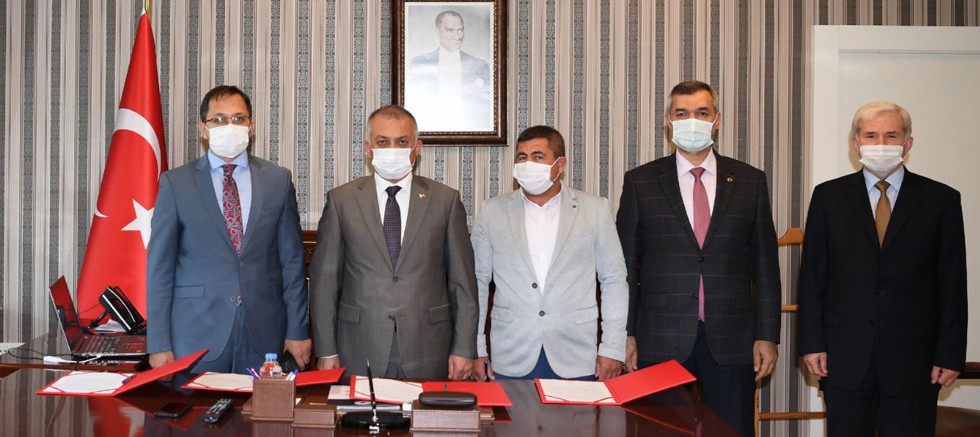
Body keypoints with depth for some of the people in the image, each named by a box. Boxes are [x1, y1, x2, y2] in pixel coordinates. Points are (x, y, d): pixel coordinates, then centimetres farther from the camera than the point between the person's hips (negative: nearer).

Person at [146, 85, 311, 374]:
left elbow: (292, 260, 5)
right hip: (196, 335, -1)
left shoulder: (278, 180, 5)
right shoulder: (175, 182, 1)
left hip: (264, 336, 1)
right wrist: (159, 344, -4)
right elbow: (160, 266, 0)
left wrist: (298, 331, 2)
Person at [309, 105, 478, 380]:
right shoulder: (341, 200, 3)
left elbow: (462, 281, 3)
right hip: (360, 355, 0)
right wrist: (327, 352, 0)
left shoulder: (446, 200, 3)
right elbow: (325, 280, 4)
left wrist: (463, 349, -1)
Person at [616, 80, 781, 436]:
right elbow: (625, 264, 3)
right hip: (660, 341, -1)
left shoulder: (750, 181, 7)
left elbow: (765, 265, 7)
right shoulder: (640, 182, 4)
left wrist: (767, 335, 2)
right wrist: (625, 334, -2)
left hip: (731, 341, 1)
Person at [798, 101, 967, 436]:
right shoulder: (829, 196, 4)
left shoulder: (941, 200, 3)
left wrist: (950, 355, -2)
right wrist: (812, 343, -2)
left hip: (912, 358, 0)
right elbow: (812, 276, 3)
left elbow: (953, 285, 2)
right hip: (844, 355, 1)